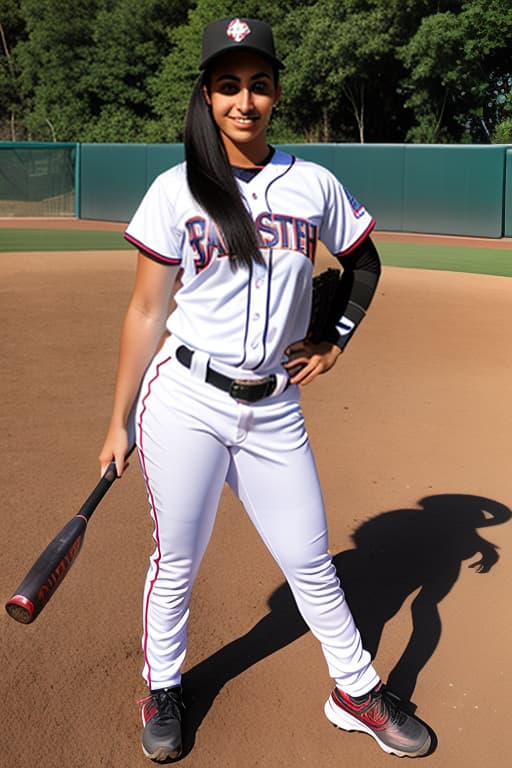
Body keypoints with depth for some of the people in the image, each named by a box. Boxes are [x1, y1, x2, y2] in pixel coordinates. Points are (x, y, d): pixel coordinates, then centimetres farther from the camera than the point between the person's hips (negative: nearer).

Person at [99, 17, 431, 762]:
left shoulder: (315, 184, 3)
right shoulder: (175, 190, -2)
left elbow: (363, 263, 20)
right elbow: (146, 312, 1)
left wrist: (337, 339, 6)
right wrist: (119, 421, 2)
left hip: (274, 412, 2)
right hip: (184, 401, -1)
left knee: (311, 563, 10)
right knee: (176, 562, 10)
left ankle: (357, 689, 31)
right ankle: (163, 688, 35)